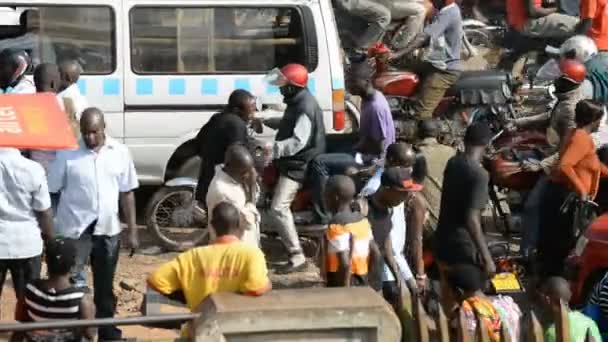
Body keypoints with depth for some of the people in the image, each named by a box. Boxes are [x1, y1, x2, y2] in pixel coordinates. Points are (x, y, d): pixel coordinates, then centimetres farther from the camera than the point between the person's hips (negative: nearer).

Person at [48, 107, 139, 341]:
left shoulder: (120, 152, -1)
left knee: (105, 286, 16)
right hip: (74, 230, -3)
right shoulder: (68, 153, -8)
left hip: (108, 230, 3)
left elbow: (127, 193, 5)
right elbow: (51, 191, -4)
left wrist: (132, 231, 4)